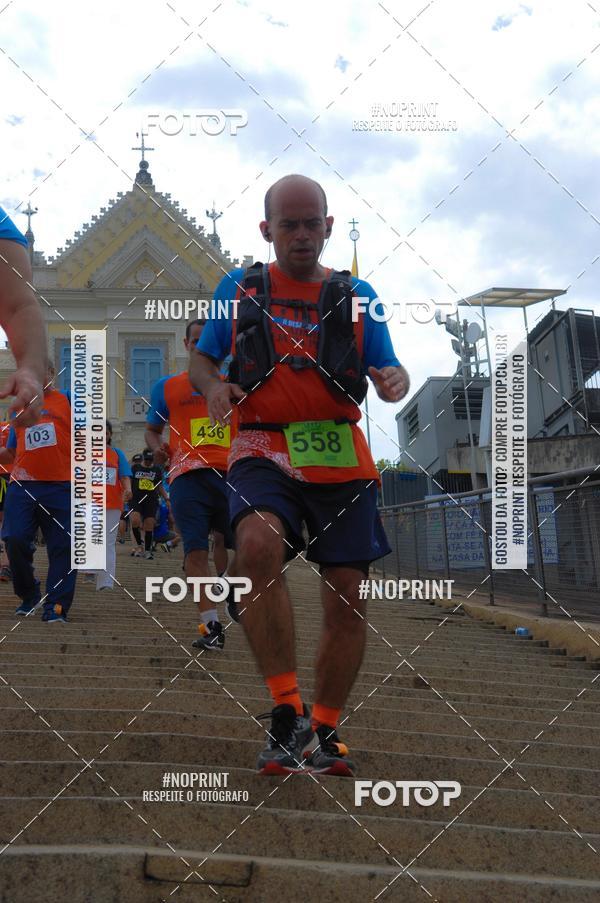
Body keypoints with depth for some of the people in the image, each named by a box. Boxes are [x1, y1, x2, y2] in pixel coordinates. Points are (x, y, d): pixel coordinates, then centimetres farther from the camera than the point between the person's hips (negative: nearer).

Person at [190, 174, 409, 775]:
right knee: (258, 545, -33)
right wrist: (213, 386, -7)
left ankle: (323, 731, 20)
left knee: (347, 600, 0)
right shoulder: (239, 289, 13)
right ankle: (287, 713, -23)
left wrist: (395, 380, -13)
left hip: (342, 459, 2)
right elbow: (201, 360, 17)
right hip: (264, 452, -2)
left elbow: (388, 369, 12)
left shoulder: (355, 295, 14)